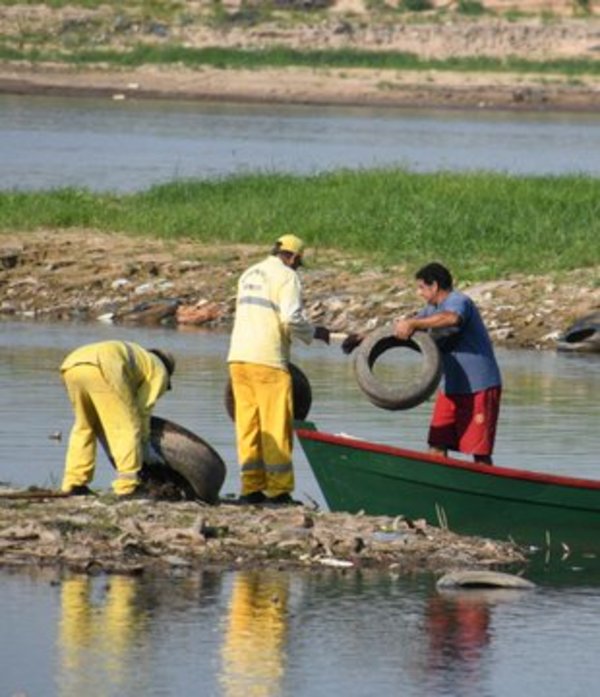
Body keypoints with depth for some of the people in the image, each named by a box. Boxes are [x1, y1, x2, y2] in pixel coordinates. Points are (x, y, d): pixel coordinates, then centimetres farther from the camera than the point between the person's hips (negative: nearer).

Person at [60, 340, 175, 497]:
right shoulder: (159, 372, 26)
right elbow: (142, 409, 18)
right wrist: (144, 443, 30)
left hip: (70, 367, 7)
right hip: (101, 370, -7)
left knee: (84, 426, 25)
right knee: (127, 429, 2)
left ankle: (74, 484, 23)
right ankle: (127, 487, -5)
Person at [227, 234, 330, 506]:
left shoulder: (249, 274, 20)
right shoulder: (286, 276, -4)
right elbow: (291, 318, -15)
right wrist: (314, 333, 3)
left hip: (238, 358, 7)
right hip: (267, 360, -7)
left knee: (247, 425, 9)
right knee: (276, 426, -3)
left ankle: (251, 488, 8)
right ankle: (279, 490, -4)